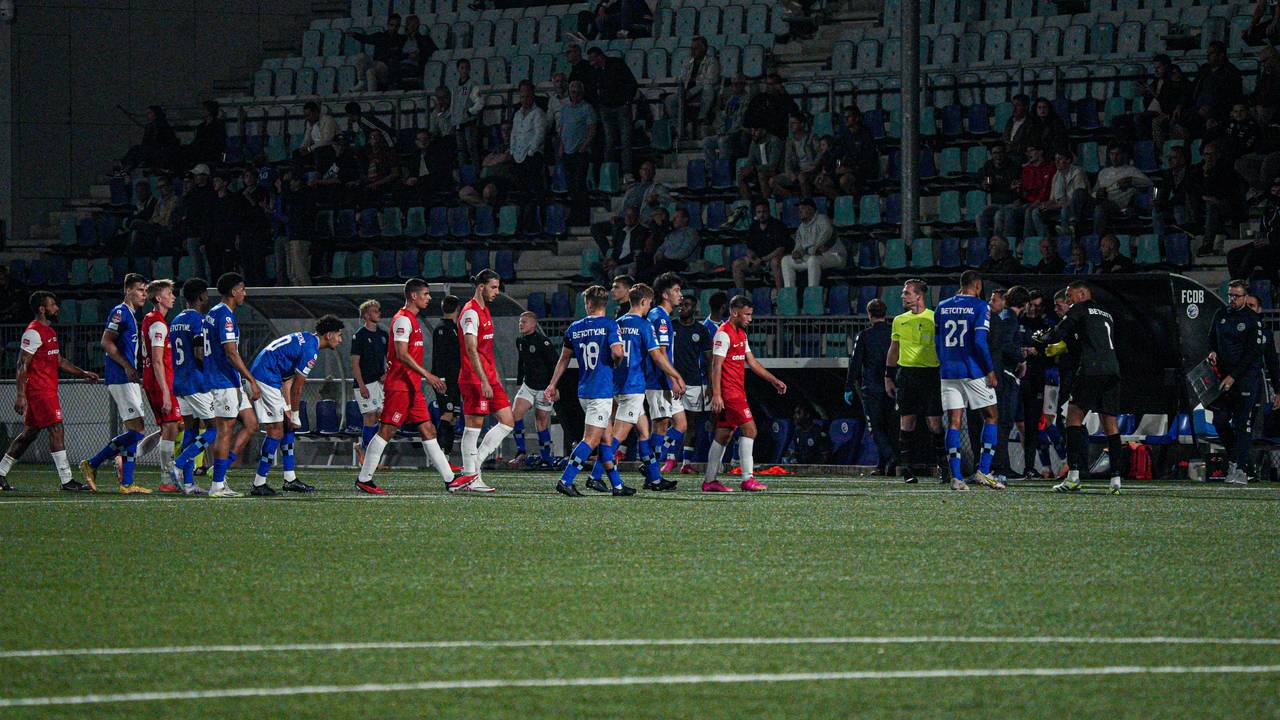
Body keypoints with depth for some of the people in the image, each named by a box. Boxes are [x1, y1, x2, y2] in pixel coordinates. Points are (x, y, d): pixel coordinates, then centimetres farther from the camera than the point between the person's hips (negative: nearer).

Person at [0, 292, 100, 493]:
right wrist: (20, 395, -19)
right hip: (39, 391, -10)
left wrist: (83, 374, 20)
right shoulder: (34, 332, -13)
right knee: (57, 431, -11)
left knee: (29, 433, 13)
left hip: (48, 391, 10)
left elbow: (59, 360, 27)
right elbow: (22, 365, -16)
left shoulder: (49, 331, 18)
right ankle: (66, 481, -11)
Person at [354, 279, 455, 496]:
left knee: (428, 430, 6)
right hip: (399, 386, -10)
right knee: (387, 430, -7)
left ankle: (449, 478, 4)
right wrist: (427, 375, -23)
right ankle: (364, 479, -2)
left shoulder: (411, 320, 18)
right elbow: (401, 354, -21)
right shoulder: (403, 320, -12)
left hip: (412, 387, 10)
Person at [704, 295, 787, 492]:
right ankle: (748, 479, -16)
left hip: (737, 392, 10)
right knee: (749, 429, -14)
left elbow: (752, 362, 23)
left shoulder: (741, 334, 18)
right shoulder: (724, 334, -12)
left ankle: (710, 481, 13)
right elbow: (716, 366, -17)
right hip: (729, 392, -10)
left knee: (723, 435, 10)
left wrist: (773, 380, 18)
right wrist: (716, 395, -22)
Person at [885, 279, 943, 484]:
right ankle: (908, 469, 1)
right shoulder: (899, 321, 13)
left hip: (931, 373, -3)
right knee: (907, 421, -2)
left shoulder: (935, 319, 1)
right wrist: (888, 377, 14)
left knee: (934, 422, -5)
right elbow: (893, 351, 19)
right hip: (906, 373, 3)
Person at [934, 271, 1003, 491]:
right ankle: (983, 471, 0)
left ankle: (956, 476, -4)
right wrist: (990, 371, -7)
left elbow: (937, 343, 13)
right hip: (973, 371, -4)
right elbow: (980, 341, -13)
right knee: (990, 416, 9)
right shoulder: (980, 306, -6)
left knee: (954, 422, 3)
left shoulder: (942, 307, 10)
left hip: (948, 372, 4)